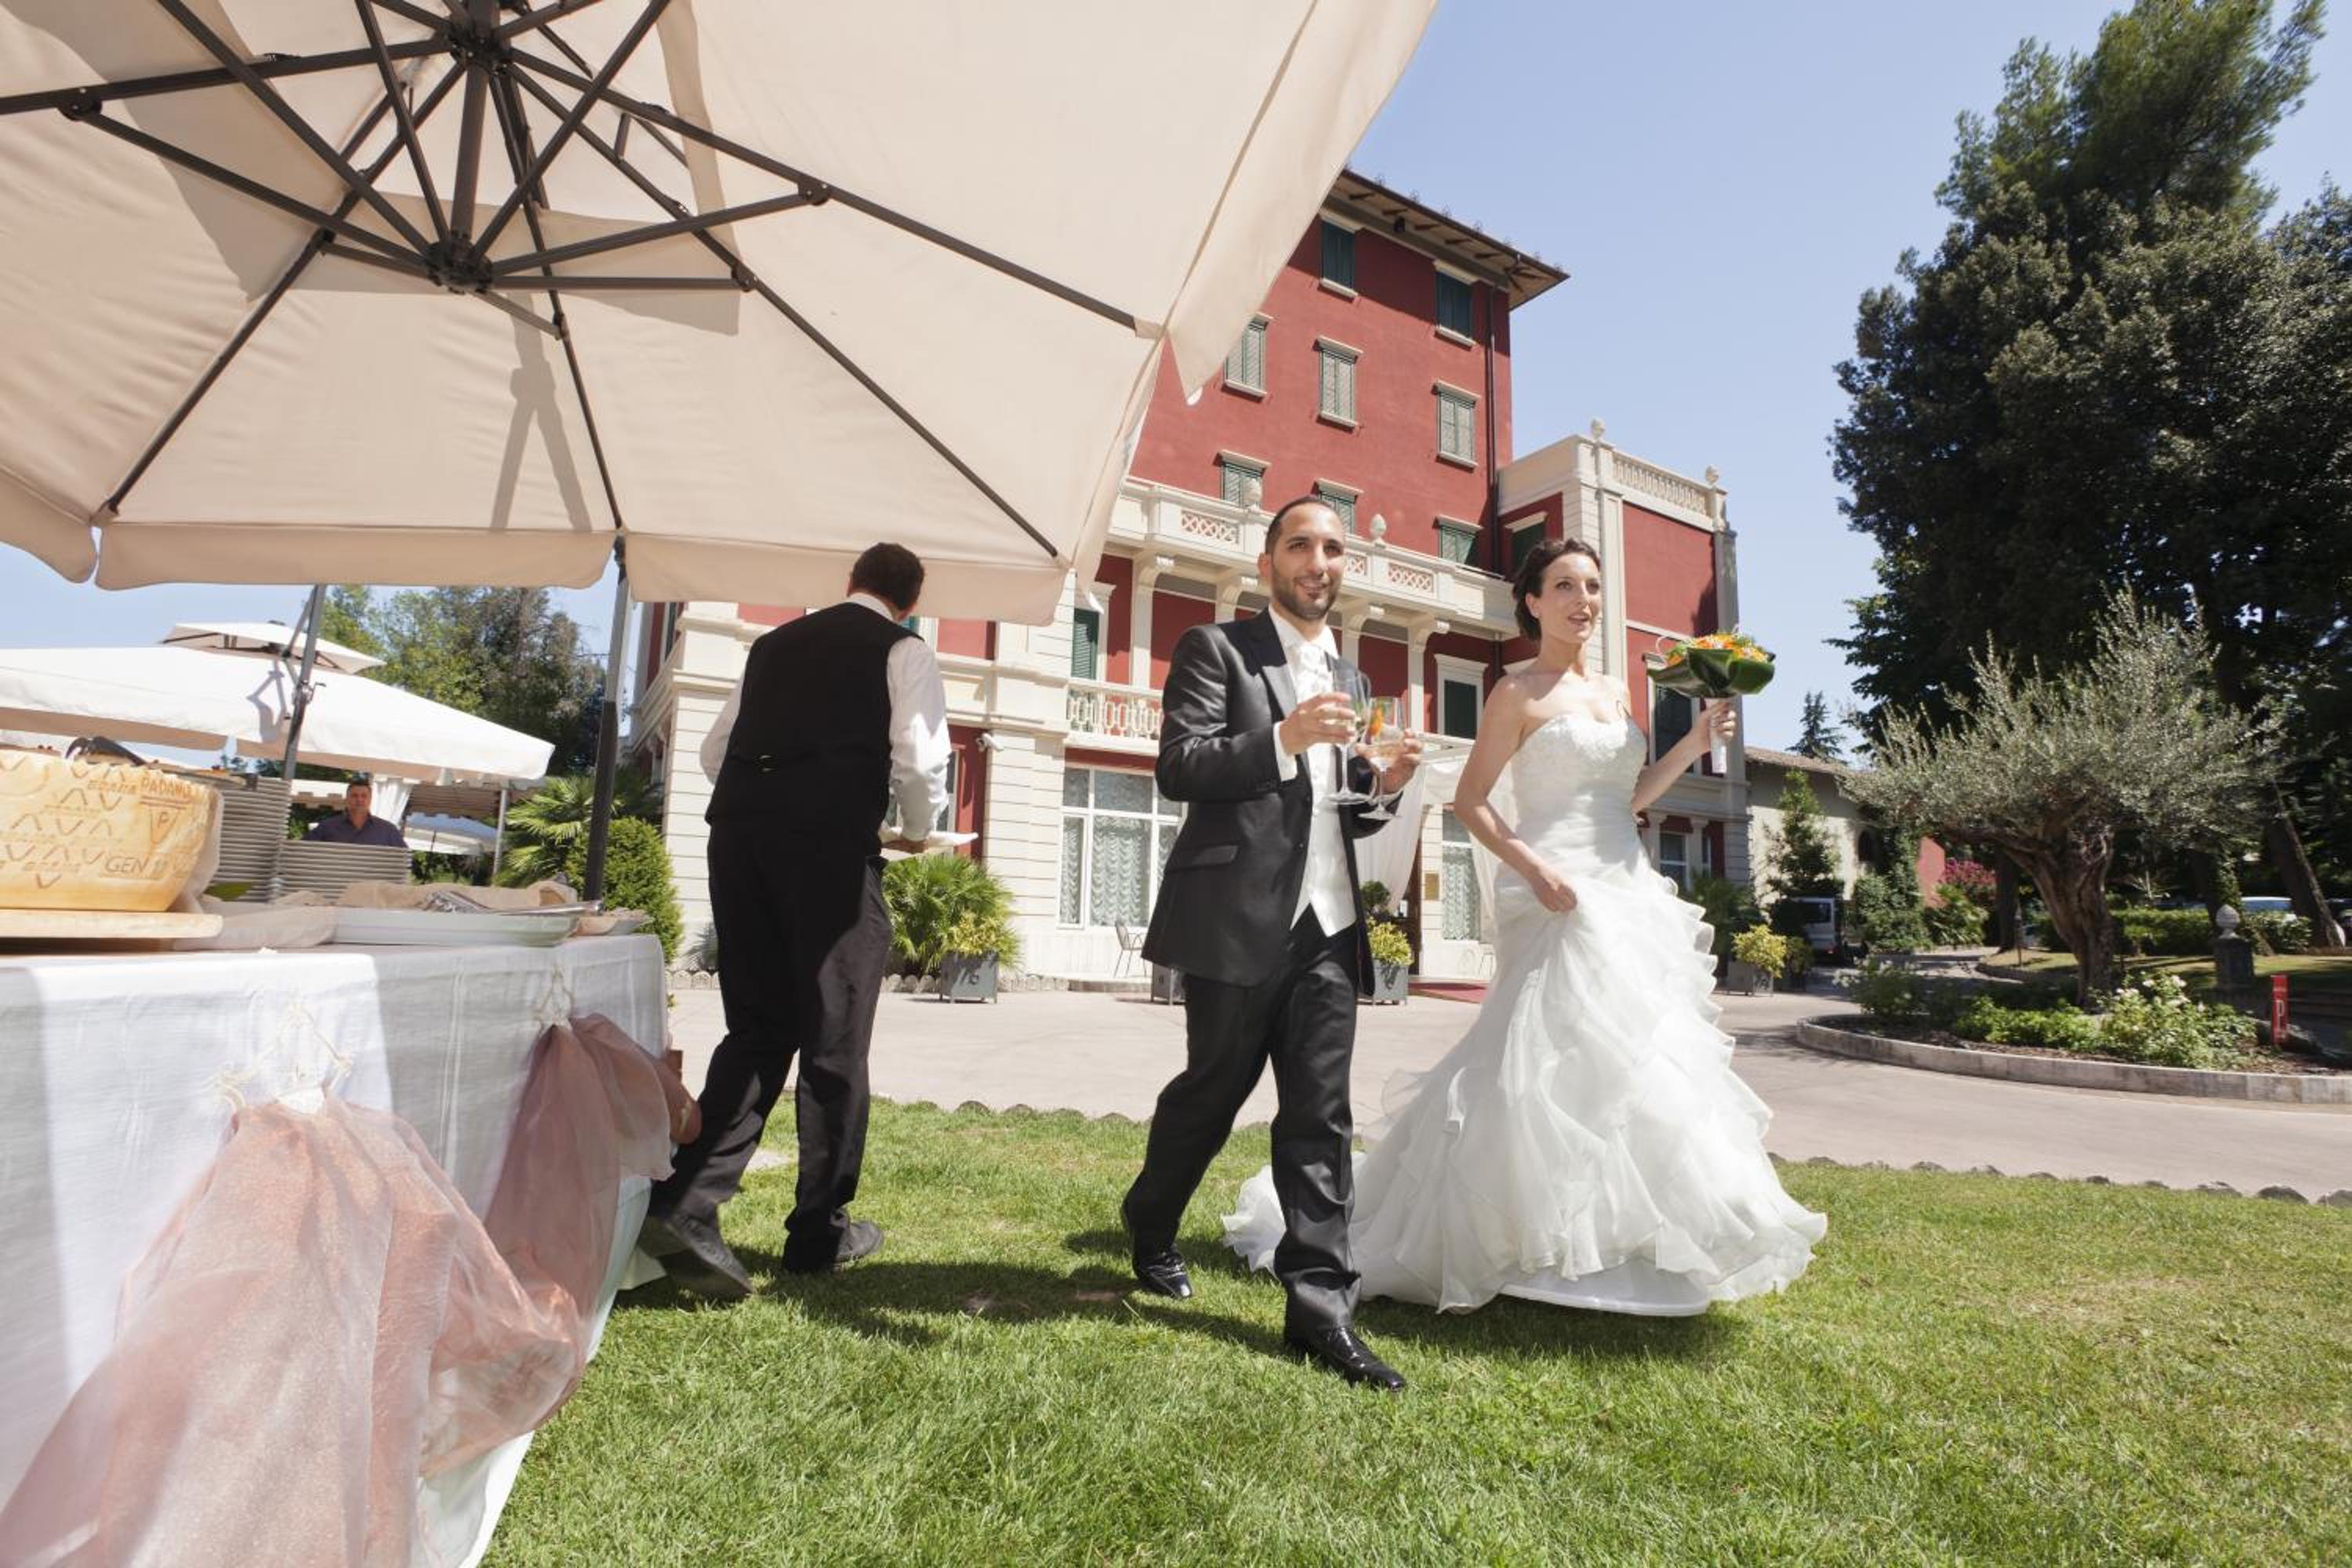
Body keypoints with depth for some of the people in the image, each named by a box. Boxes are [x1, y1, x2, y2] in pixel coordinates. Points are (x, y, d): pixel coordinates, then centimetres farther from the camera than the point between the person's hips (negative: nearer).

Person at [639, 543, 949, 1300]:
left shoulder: (775, 642, 22)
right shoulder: (903, 650, 6)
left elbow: (715, 750, 20)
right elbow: (919, 759, -6)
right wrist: (916, 830, 13)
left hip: (738, 828, 5)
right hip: (832, 840, -5)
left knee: (756, 1032, 15)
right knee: (833, 1040, 6)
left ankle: (685, 1203, 3)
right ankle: (820, 1232, 17)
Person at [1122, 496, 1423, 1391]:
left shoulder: (1349, 677, 20)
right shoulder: (1217, 649, 0)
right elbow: (1178, 768, -12)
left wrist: (1384, 786, 3)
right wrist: (1283, 739, -24)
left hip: (1329, 925, 5)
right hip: (1241, 919, -5)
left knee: (1321, 1116, 4)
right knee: (1213, 1090, 11)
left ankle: (1320, 1309, 12)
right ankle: (1150, 1230, 37)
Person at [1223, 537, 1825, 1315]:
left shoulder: (1615, 692, 17)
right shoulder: (1518, 692, -4)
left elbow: (1627, 797, 20)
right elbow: (1470, 801, -8)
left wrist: (1696, 741, 9)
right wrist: (1533, 866, -20)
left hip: (1628, 893, 8)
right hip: (1557, 897, -8)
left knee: (1621, 1056, 10)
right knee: (1556, 1057, -8)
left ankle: (1610, 1236, 24)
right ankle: (1551, 1247, 8)